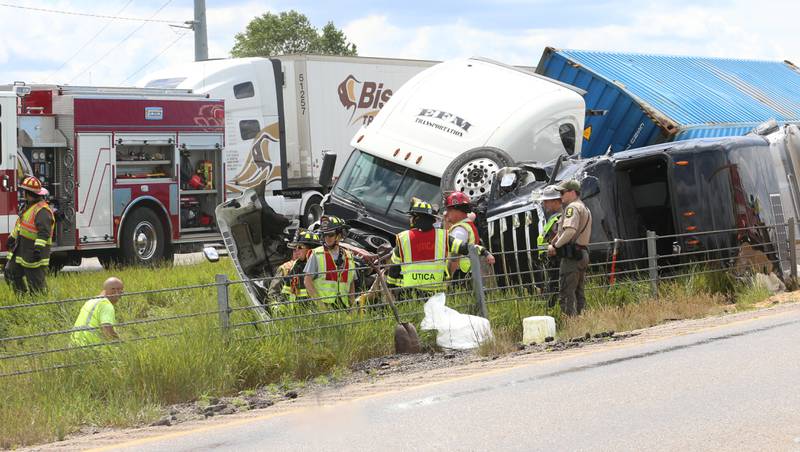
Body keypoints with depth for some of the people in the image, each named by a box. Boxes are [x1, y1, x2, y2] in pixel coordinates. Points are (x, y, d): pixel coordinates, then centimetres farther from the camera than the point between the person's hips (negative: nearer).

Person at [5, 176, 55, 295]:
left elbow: (44, 232, -28)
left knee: (35, 279, -6)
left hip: (33, 251, -10)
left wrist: (38, 249, -34)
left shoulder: (42, 210, -21)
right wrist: (12, 237, 35)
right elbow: (20, 224, 27)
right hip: (22, 248, 10)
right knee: (11, 271, 16)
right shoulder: (29, 206, 12)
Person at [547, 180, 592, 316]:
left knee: (566, 293, -10)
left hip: (571, 255, -10)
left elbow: (570, 231, -24)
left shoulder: (573, 207, -10)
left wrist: (555, 246, -14)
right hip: (583, 254, 10)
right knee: (578, 293, 12)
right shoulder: (584, 208, 22)